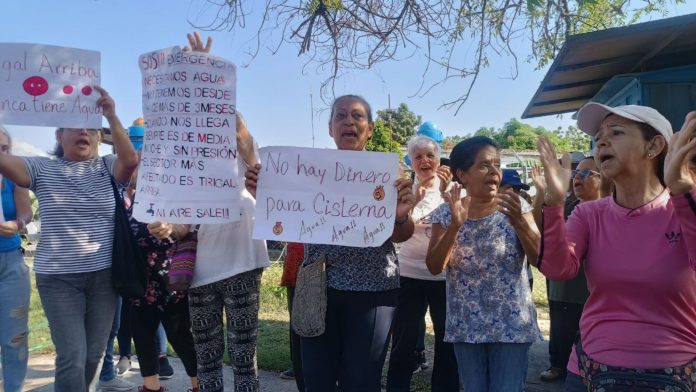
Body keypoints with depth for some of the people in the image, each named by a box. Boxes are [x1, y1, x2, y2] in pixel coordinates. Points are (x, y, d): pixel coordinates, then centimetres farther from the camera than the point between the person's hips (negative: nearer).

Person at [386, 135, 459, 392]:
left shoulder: (450, 189, 2)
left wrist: (445, 192, -27)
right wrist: (414, 198, -25)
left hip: (445, 275, 1)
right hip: (410, 274, 0)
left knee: (447, 340, 10)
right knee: (403, 341, 4)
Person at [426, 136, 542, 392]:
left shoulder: (516, 207, -4)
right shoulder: (446, 214, -3)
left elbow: (540, 258, -9)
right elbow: (434, 267, -11)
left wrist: (518, 221, -25)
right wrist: (455, 225, -24)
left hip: (511, 325, -1)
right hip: (466, 327, 1)